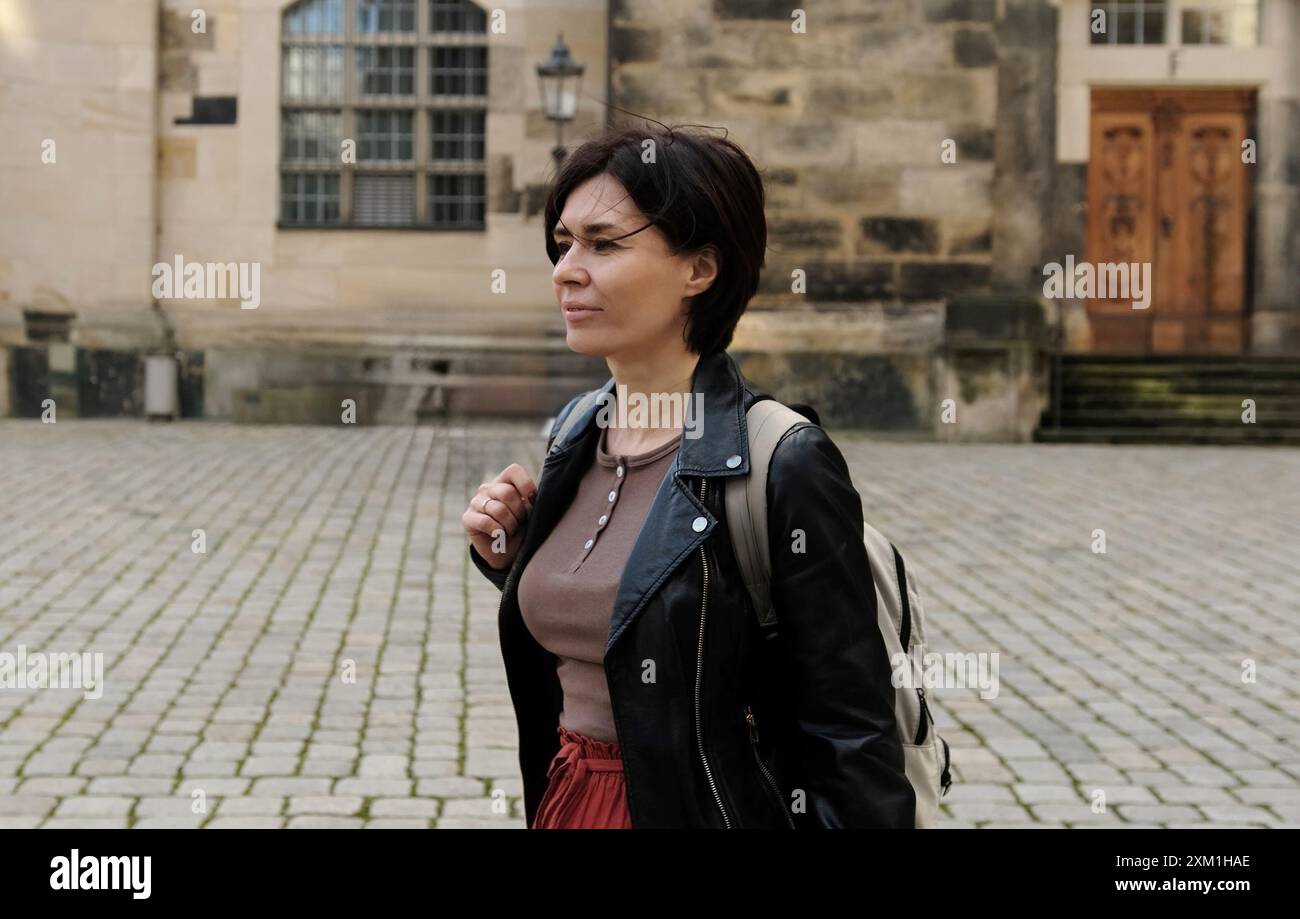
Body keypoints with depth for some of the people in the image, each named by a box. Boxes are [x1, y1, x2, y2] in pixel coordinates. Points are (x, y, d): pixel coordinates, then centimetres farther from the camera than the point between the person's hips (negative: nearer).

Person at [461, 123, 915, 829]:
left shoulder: (785, 466, -19)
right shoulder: (574, 435, 1)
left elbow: (853, 742, -18)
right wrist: (511, 561, -2)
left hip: (711, 807, -6)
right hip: (566, 797, 6)